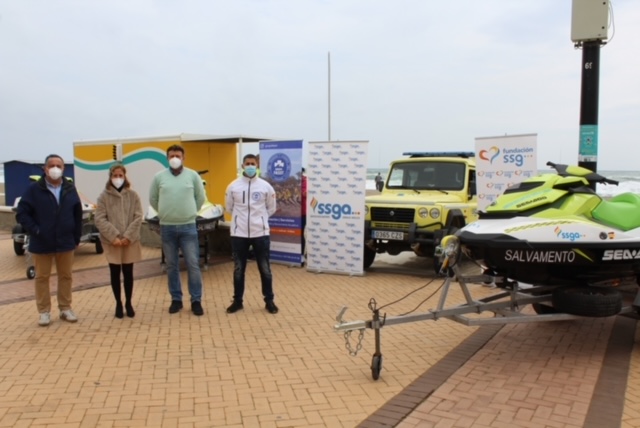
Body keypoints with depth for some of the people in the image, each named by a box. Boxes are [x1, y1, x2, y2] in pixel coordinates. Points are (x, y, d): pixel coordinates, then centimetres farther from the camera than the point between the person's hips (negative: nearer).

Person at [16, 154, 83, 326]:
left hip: (65, 242, 3)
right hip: (42, 243, -2)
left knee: (66, 276, 11)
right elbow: (21, 213, -7)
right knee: (42, 277, 8)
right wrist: (35, 231, -15)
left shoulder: (70, 189, 3)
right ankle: (44, 311, 18)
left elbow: (78, 215, 7)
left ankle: (65, 308, 24)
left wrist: (76, 237, 5)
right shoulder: (34, 189, -6)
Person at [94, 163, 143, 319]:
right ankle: (118, 303, 22)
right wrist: (113, 236, -15)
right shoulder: (104, 196, 0)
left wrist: (128, 236, -12)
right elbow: (100, 219, -6)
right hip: (111, 242, -1)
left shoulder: (133, 195, 3)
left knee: (128, 273, 8)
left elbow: (138, 217, -2)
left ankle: (128, 303, 23)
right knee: (115, 273, 7)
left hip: (130, 241, 1)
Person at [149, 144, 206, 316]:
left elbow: (200, 198, 9)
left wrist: (190, 212, 8)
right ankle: (176, 299, 21)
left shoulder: (193, 175, 0)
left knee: (193, 264, -1)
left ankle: (196, 301, 9)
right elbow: (153, 199, 12)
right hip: (167, 227, 1)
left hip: (188, 226, -1)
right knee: (172, 266, 9)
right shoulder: (159, 177, 2)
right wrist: (166, 213, 10)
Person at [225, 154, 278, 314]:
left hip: (260, 233, 0)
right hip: (239, 233, 0)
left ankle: (269, 301, 20)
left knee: (265, 268, 7)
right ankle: (237, 301, 23)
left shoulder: (265, 186, 0)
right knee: (238, 269, 10)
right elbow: (229, 207, 12)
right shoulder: (233, 186, 0)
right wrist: (241, 217, 10)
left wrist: (260, 218, 8)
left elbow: (271, 208, 11)